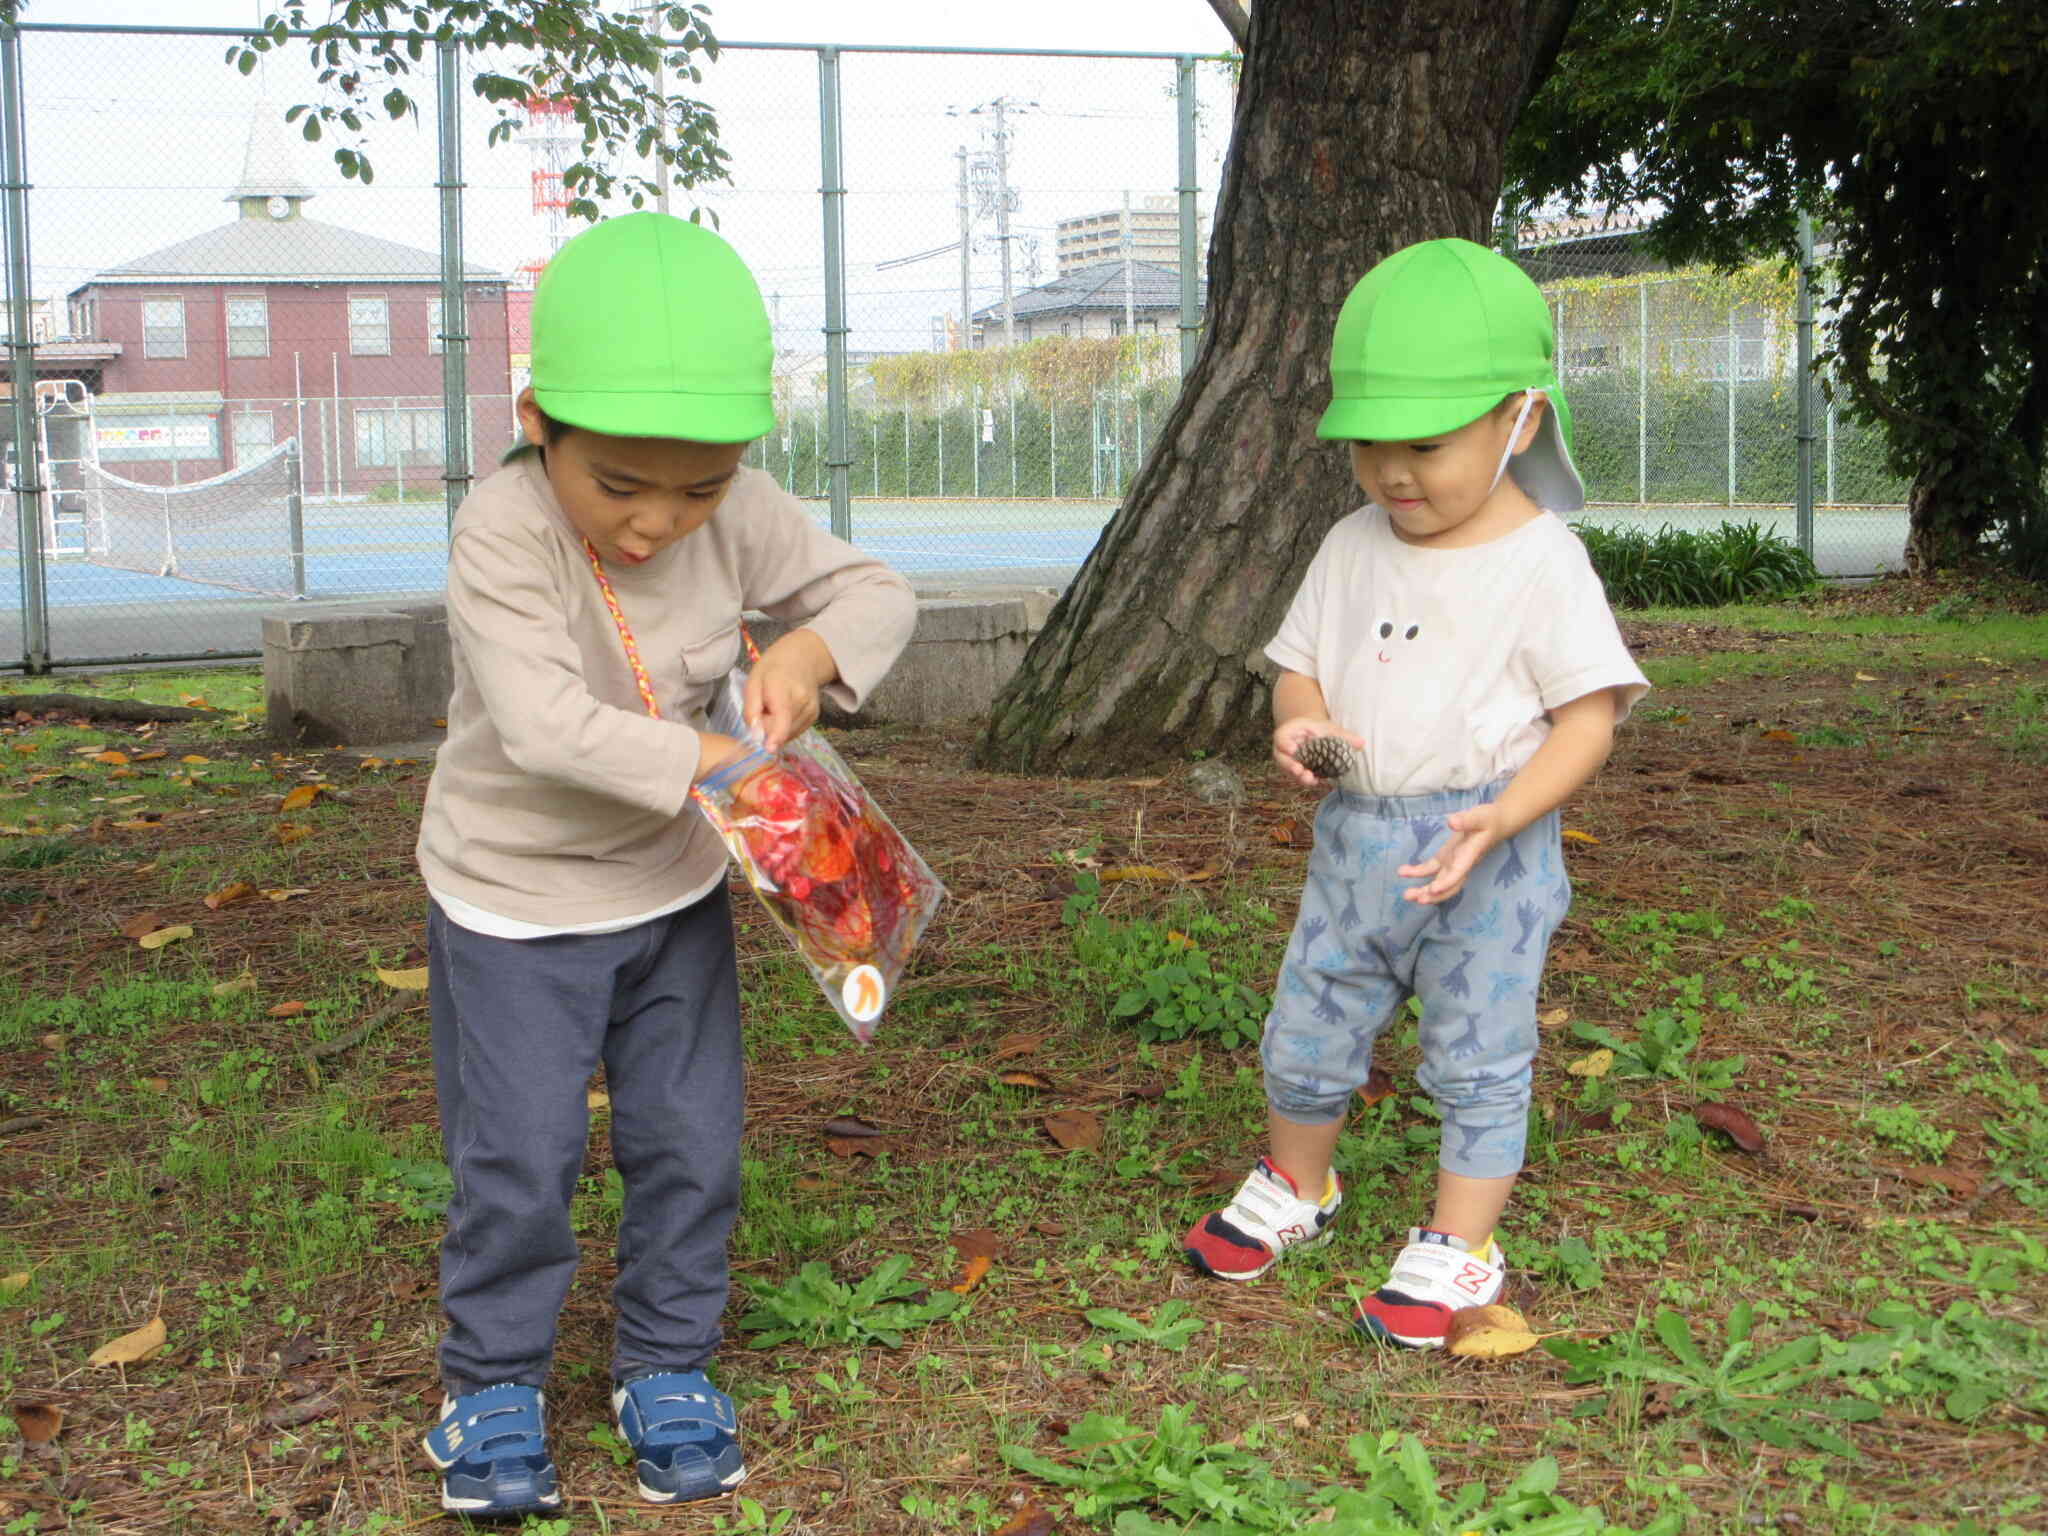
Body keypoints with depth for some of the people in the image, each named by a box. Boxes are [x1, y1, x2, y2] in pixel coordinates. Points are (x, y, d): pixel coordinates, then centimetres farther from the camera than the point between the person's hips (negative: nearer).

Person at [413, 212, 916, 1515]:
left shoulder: (739, 516, -14)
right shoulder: (503, 536, -28)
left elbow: (876, 593, -3)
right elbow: (546, 727, -35)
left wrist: (813, 650, -24)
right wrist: (718, 764, -33)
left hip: (673, 890, 4)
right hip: (515, 907, -4)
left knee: (692, 1147, 10)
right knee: (519, 1163, 4)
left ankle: (667, 1365, 30)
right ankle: (494, 1382, 26)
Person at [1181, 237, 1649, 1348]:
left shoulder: (1541, 561, -12)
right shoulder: (1354, 548, 4)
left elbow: (1587, 715, -14)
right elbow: (1301, 663, 13)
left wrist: (1502, 817, -28)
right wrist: (1297, 720, -12)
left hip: (1487, 853, -5)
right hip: (1354, 835, 5)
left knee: (1478, 1058, 5)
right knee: (1305, 1035, 16)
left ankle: (1456, 1247, 21)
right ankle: (1293, 1190, 40)